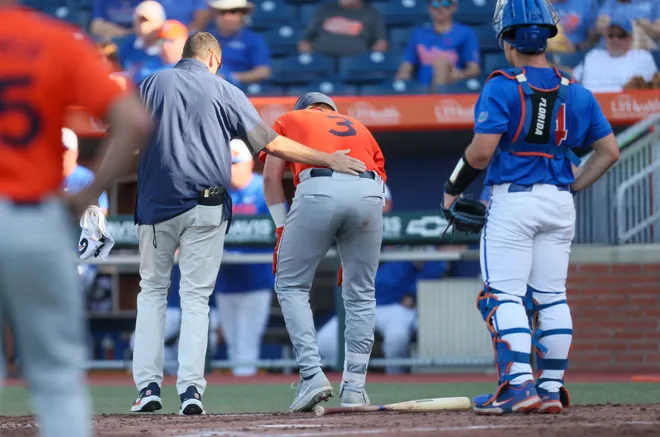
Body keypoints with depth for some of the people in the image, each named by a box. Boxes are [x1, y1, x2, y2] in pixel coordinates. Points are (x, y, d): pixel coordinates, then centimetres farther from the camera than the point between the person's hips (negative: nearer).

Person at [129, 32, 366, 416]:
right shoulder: (225, 92, 3)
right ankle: (191, 388, -7)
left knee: (153, 290, 13)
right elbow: (270, 143, -1)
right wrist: (329, 160, 3)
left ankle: (149, 386, 2)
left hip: (157, 204, 1)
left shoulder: (150, 85, 7)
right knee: (196, 296, 4)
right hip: (207, 207, -1)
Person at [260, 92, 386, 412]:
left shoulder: (289, 120, 30)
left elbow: (271, 176, 15)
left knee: (291, 285, 11)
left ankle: (312, 375, -3)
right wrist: (352, 255, 30)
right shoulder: (359, 128, 37)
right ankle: (354, 388, 15)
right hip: (369, 191, 3)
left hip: (317, 191, -3)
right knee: (360, 293, 17)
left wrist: (282, 229, 17)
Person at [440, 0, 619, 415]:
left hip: (512, 200, -5)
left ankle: (518, 384, -15)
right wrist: (574, 185, 16)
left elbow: (482, 150, -16)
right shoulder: (576, 92, 7)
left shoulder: (501, 88, -9)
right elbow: (609, 151, 8)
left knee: (504, 295, -4)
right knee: (551, 297, 10)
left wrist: (453, 188, -1)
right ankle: (551, 388, 9)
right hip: (559, 203, 5)